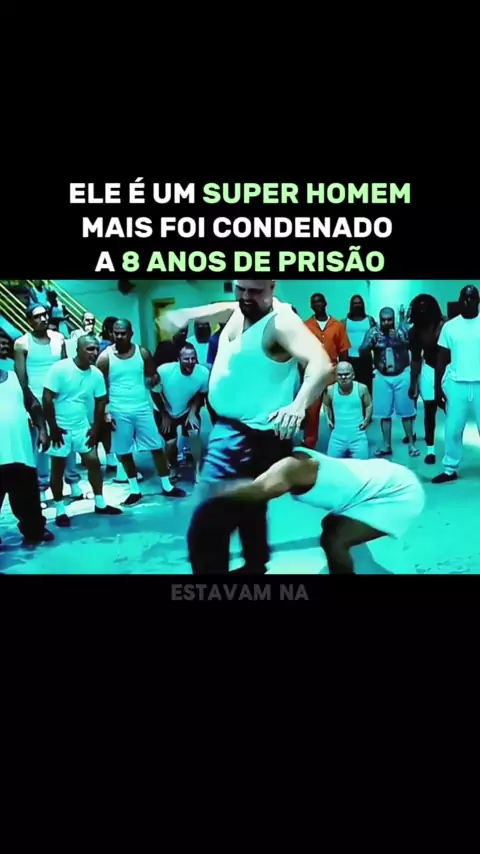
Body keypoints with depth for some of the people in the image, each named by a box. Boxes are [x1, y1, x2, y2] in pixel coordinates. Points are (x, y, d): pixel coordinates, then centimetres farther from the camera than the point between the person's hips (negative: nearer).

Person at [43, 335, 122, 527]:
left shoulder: (97, 374, -4)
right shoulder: (59, 369, -18)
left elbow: (100, 402, 7)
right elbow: (47, 399, -16)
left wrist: (96, 428, 4)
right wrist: (53, 427, -15)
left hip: (82, 426, 5)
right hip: (60, 427, -4)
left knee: (93, 462, 6)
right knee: (58, 467, 4)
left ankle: (100, 503, 20)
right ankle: (60, 510, 14)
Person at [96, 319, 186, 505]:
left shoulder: (142, 353, 1)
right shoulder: (105, 357, -4)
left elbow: (153, 375, 12)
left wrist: (151, 381, -11)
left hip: (142, 408, 1)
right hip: (119, 411, -1)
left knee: (157, 447, 3)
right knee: (124, 452, 6)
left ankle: (167, 486, 15)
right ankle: (135, 490, 20)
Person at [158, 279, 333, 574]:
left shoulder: (280, 321, -20)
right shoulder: (239, 310, 6)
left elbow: (322, 364, -34)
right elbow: (222, 309, 30)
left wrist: (299, 404, -52)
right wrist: (187, 315, 11)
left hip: (251, 437, -10)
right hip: (228, 429, 10)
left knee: (205, 527, -15)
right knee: (248, 511, 28)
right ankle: (256, 566, 49)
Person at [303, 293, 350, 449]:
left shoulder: (338, 325, 2)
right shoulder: (305, 326, 1)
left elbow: (343, 352, 5)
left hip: (333, 375, 1)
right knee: (311, 411, 3)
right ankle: (309, 444, 11)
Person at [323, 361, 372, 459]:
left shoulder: (361, 388, -8)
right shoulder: (330, 390, -6)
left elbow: (368, 405, 9)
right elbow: (326, 405, 16)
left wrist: (367, 420, -3)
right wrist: (328, 419, 5)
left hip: (358, 436, -1)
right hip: (337, 436, 1)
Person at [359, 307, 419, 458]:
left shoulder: (402, 330, -8)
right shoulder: (374, 332, -5)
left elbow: (412, 344, -21)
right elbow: (361, 351, -12)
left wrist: (398, 339, -39)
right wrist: (371, 341, -30)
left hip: (402, 375, -1)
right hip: (382, 376, 1)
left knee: (406, 411, 6)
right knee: (384, 413, 6)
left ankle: (411, 443, 16)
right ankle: (387, 446, 14)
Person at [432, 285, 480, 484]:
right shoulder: (449, 326, 6)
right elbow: (441, 359, 9)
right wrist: (437, 388, 5)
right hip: (456, 384, 1)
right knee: (452, 429, 4)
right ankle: (450, 469, 13)